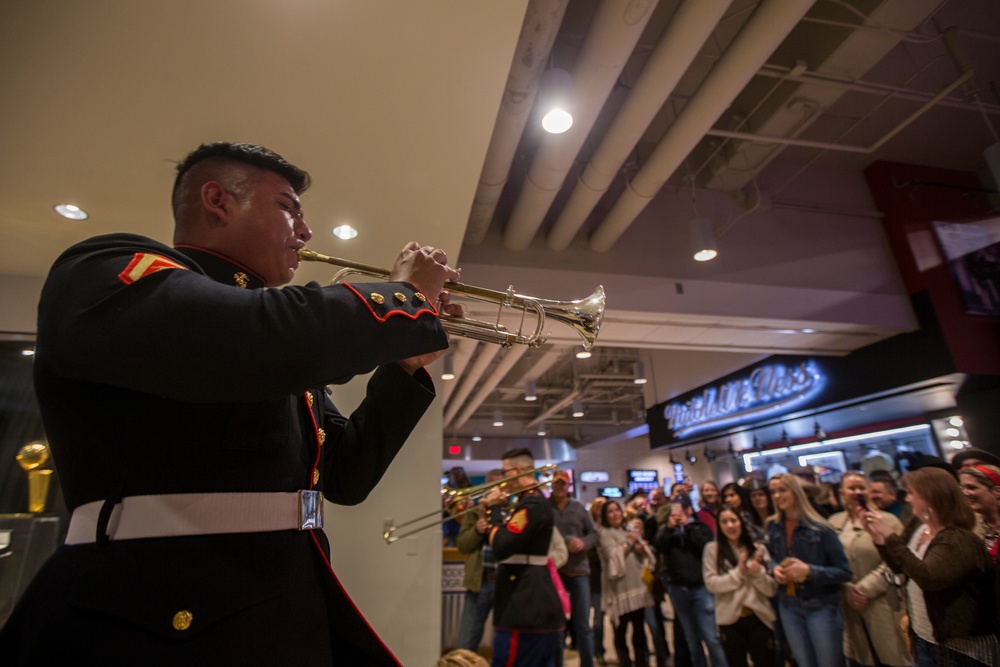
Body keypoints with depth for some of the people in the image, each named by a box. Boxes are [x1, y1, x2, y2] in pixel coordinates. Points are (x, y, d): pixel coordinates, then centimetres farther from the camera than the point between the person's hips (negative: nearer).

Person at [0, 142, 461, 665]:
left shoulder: (282, 362, 13)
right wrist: (411, 294, -12)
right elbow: (272, 337, -30)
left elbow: (346, 476, 13)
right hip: (162, 624, -7)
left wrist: (407, 364, 5)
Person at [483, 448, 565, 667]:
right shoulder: (537, 501, 14)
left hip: (526, 610, -10)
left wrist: (493, 508, -14)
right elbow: (511, 540, 18)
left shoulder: (532, 505, -19)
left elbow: (501, 548, -27)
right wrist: (498, 508, 5)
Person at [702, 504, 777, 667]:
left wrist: (758, 573, -18)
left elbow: (772, 589, 0)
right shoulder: (712, 549, -4)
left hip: (760, 618, 1)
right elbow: (711, 584, -10)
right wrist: (738, 573, -17)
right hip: (730, 620, -1)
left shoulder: (758, 548, 2)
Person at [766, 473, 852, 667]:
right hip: (789, 606, 4)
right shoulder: (773, 527, -1)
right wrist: (775, 569, -8)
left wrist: (809, 570, -25)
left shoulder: (819, 528, -14)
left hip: (821, 607, -4)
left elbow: (844, 572, -12)